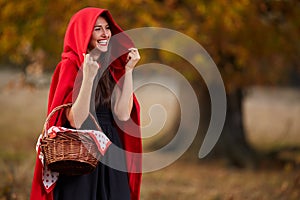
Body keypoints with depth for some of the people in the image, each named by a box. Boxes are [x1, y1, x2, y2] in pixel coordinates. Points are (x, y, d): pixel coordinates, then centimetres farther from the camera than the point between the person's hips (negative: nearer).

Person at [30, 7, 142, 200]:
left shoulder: (112, 68, 10)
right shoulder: (69, 67, -8)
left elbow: (123, 114, -3)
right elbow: (76, 120, -17)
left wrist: (129, 70, -4)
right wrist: (88, 77, -25)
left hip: (111, 154, 6)